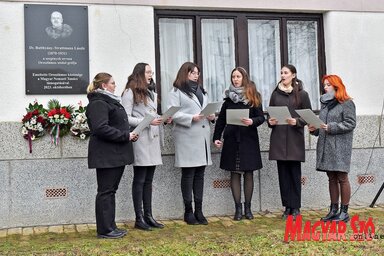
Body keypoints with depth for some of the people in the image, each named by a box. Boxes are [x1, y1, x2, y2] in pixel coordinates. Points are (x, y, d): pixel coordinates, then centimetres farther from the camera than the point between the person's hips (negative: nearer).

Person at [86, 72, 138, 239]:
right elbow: (101, 128, -24)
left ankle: (110, 227, 22)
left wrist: (129, 135, 8)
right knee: (105, 192, -3)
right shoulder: (98, 103, -13)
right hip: (106, 155, -10)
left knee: (110, 191, 14)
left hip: (116, 155, 10)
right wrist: (125, 136, -19)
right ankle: (104, 230, 5)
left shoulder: (110, 101, 21)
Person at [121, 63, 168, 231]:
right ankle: (139, 218, 6)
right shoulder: (130, 93, -5)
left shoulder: (152, 93, 21)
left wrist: (163, 119, 5)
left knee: (148, 180, 10)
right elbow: (126, 118, -12)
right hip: (140, 140, -8)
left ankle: (148, 216, 17)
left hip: (153, 139, 8)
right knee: (139, 180, -1)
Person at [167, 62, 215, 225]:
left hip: (203, 138, 7)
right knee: (188, 175, -1)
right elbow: (172, 114, -10)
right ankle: (188, 211, 7)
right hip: (187, 138, -6)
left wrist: (211, 116, 3)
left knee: (199, 175, 8)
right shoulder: (176, 92, 0)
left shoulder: (202, 91, 24)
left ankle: (199, 210, 13)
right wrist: (191, 118, -20)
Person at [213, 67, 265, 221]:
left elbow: (261, 117, -1)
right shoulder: (229, 97, 9)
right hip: (231, 139, 2)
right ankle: (238, 208, 8)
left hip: (248, 139, -1)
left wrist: (252, 121, -22)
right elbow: (221, 119, 10)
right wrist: (216, 137, 2)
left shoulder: (253, 96, 3)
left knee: (248, 173, 3)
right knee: (234, 173, 2)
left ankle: (248, 207, 13)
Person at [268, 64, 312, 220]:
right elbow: (270, 114, 16)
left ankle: (296, 207, 9)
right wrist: (270, 121, -5)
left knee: (295, 173, 1)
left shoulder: (302, 94, 3)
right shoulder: (275, 94, 11)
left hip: (295, 139, -3)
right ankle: (287, 207, 13)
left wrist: (296, 121, -16)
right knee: (283, 173, 5)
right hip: (278, 138, 3)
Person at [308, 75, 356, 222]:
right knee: (331, 178, 10)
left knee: (342, 178, -2)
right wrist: (314, 129, 2)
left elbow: (350, 124, -11)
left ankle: (344, 212, 5)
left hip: (340, 147, -7)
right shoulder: (325, 103, 17)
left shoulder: (347, 103, -4)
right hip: (325, 146, 7)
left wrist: (331, 127, -18)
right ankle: (334, 210, 17)